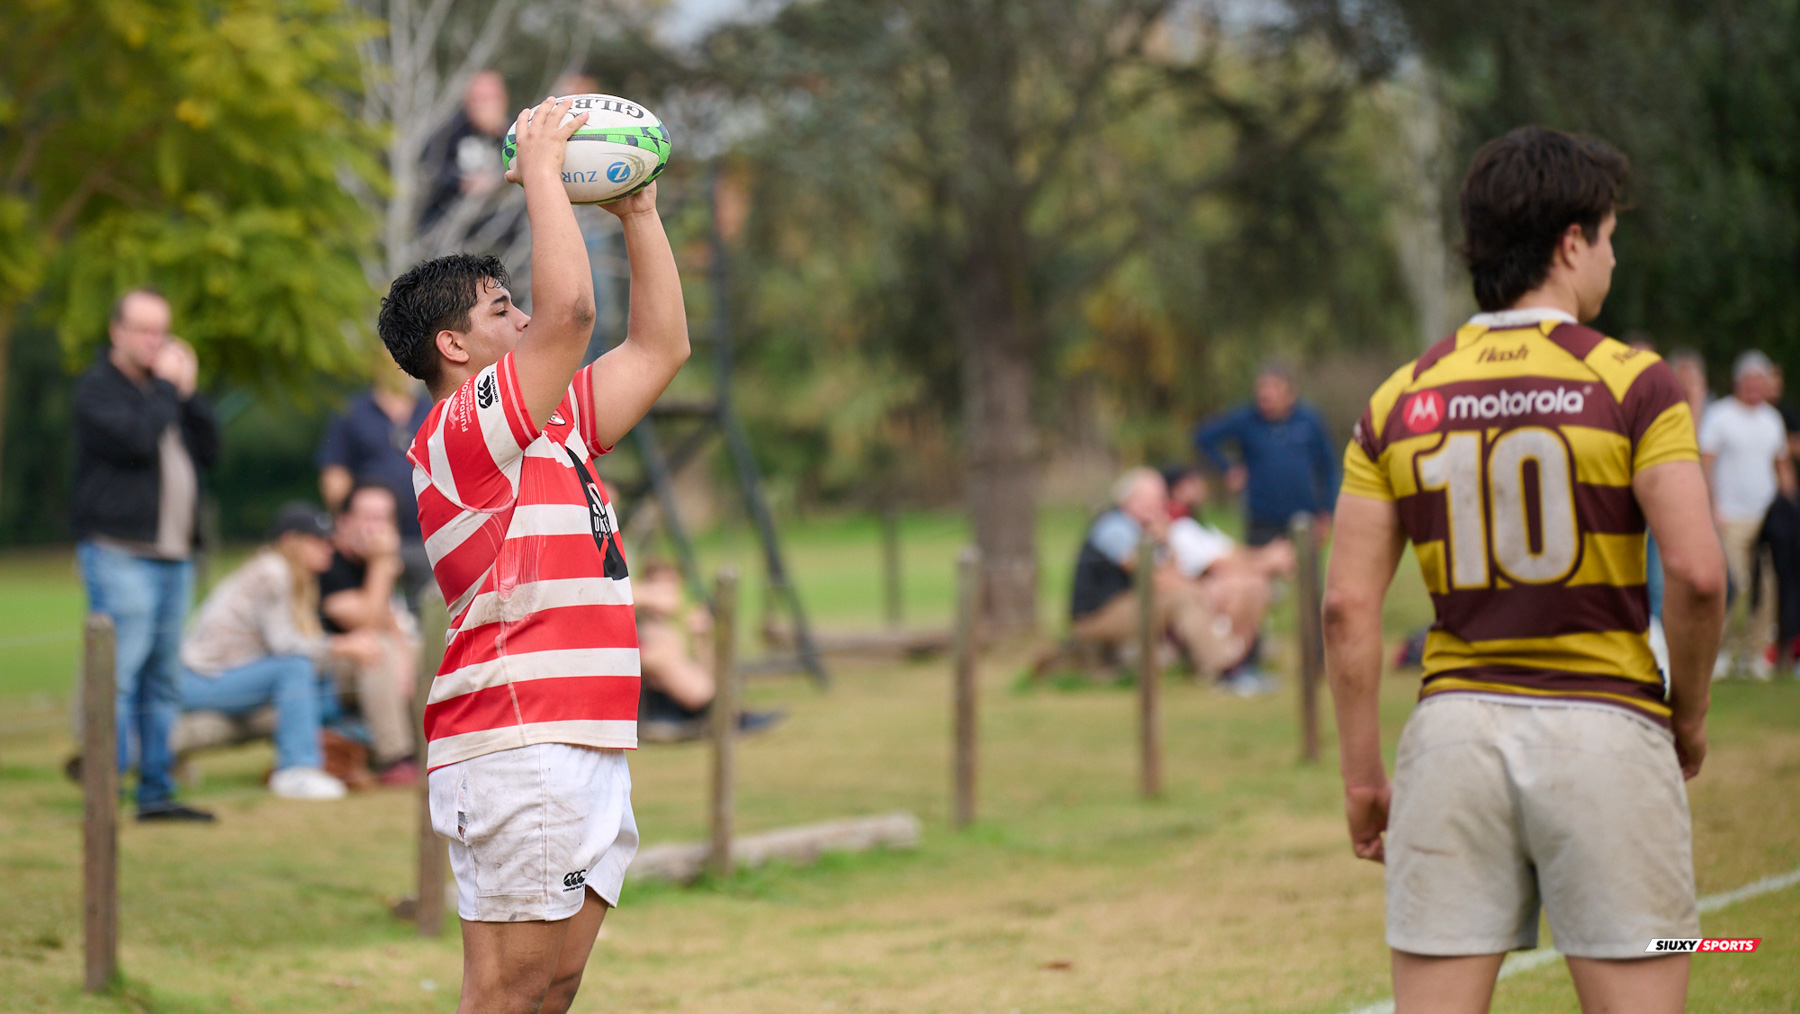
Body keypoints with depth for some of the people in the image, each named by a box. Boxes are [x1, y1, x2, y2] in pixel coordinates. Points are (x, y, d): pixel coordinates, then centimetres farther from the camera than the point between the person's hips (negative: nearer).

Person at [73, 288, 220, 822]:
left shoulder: (164, 386, 19)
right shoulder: (98, 387, -4)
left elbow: (209, 450, 11)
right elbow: (137, 438, -21)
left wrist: (188, 393, 1)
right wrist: (167, 387, -9)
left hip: (174, 555, 8)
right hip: (120, 553, -8)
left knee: (163, 681, 9)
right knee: (118, 678, -12)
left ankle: (157, 792, 13)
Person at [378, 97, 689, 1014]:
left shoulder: (555, 428, 20)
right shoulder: (461, 430, -7)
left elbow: (660, 345, 26)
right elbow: (570, 306, -18)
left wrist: (638, 212, 22)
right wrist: (540, 170, -8)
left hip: (588, 747, 9)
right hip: (517, 752, -9)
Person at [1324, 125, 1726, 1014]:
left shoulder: (1400, 401, 6)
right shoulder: (1630, 383, -4)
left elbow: (1348, 604, 2)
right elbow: (1697, 573, -12)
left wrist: (1362, 774, 9)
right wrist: (1688, 714, 4)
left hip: (1454, 731, 3)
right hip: (1603, 731, -3)